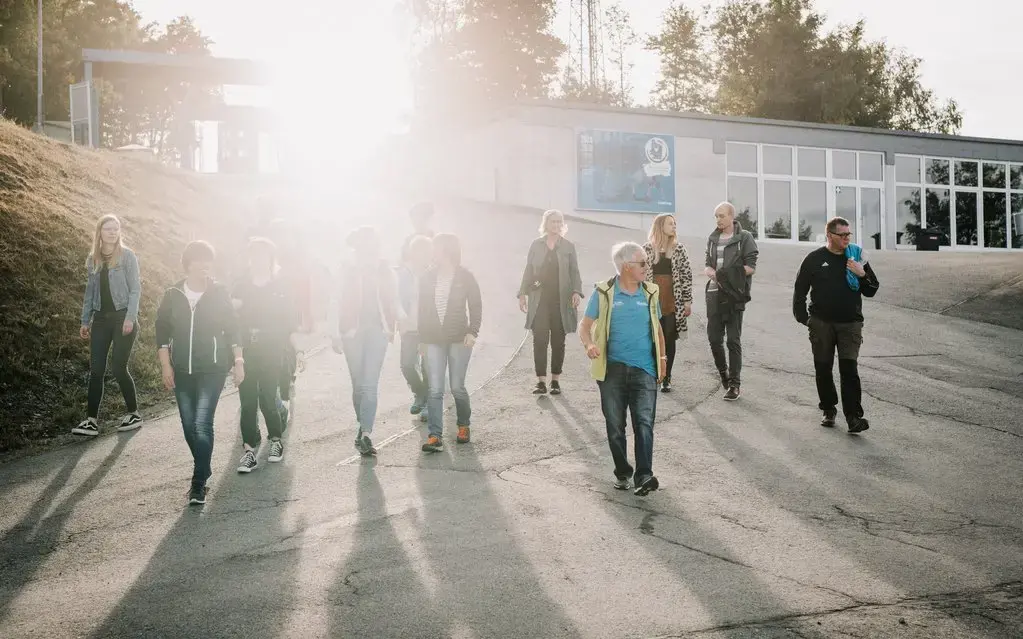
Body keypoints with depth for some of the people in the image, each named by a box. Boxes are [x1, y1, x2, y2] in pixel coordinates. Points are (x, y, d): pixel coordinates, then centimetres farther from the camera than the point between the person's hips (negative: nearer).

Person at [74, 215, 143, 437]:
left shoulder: (127, 255, -4)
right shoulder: (93, 258, 10)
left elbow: (135, 289, -8)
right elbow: (90, 290, 15)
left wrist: (130, 318, -17)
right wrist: (85, 320, 12)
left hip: (123, 317, -5)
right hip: (101, 318, 5)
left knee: (119, 367, -3)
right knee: (96, 369, 0)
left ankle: (134, 414, 13)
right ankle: (91, 420, 2)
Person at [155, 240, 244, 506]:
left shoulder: (219, 293, -3)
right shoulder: (172, 296, 1)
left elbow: (232, 329, 2)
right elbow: (162, 332, 5)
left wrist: (238, 361, -2)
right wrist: (166, 366, -1)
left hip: (213, 370, -3)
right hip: (182, 371, 3)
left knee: (202, 425, -13)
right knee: (189, 427, 9)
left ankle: (199, 482, -7)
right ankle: (204, 470, 30)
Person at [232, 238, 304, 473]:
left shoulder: (281, 288, 0)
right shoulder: (241, 288, 7)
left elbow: (291, 322, 1)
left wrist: (297, 350, -3)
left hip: (272, 354, -2)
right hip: (246, 353, 2)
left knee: (267, 399, -1)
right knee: (247, 401, -2)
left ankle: (276, 441, 22)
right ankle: (250, 450, 0)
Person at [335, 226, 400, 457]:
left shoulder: (385, 271, 3)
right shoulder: (347, 270, 2)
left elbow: (393, 302, 8)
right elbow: (339, 303, 3)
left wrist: (392, 328, 3)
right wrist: (337, 334, 1)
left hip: (377, 330, -1)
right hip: (352, 331, 1)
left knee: (370, 385, -9)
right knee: (358, 384, 8)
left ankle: (365, 434, -11)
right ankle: (364, 426, 27)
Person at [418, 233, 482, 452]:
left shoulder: (465, 277, -2)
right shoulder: (429, 278, 6)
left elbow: (476, 306, 1)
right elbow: (422, 309, 11)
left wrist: (472, 331, -12)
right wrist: (422, 339, 11)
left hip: (458, 338, -2)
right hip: (434, 340, 2)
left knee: (457, 387, 3)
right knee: (435, 390, -6)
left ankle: (463, 425, 28)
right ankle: (435, 436, -7)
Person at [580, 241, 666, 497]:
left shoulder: (651, 292, 8)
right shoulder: (604, 293, -1)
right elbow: (585, 325, 2)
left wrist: (662, 357, 18)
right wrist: (589, 344, -18)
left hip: (644, 369, 1)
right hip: (612, 369, -1)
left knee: (644, 422, -13)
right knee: (615, 425, 6)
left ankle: (644, 476, -17)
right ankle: (622, 473, 21)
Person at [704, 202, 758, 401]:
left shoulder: (745, 238, -1)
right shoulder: (713, 239, 15)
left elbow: (750, 267, -6)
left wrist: (727, 275, -16)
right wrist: (710, 272, -6)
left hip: (734, 294, -5)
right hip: (714, 292, 5)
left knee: (734, 341, -2)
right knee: (714, 338, 5)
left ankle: (734, 384, 4)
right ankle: (723, 371, 29)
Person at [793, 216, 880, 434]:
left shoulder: (857, 259, 8)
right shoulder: (815, 259, 3)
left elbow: (872, 291, 9)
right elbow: (800, 291, 8)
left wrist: (862, 274, -9)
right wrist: (803, 317, 2)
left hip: (850, 324, 0)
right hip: (821, 323, 0)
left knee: (849, 369, -10)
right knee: (823, 369, 6)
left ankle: (853, 416, -12)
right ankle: (829, 410, 21)